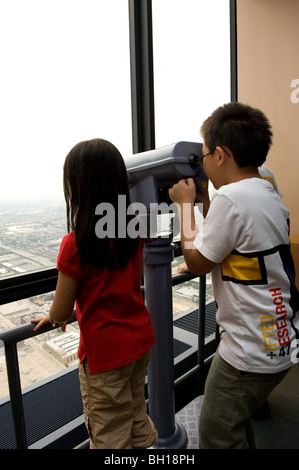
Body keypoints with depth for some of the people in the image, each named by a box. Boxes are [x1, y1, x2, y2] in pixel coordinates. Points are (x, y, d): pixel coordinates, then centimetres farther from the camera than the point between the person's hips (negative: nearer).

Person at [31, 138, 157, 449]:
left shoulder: (75, 243, -25)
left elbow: (60, 313, -14)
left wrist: (51, 317, 9)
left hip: (106, 354, -6)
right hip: (141, 339, 6)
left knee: (110, 436, 19)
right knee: (137, 418, 28)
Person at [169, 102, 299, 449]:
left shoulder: (230, 197, -24)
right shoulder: (269, 194, 7)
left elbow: (196, 262, -16)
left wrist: (185, 204, -7)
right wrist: (204, 200, 9)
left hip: (251, 352, -9)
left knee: (216, 437, 12)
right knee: (235, 422, 29)